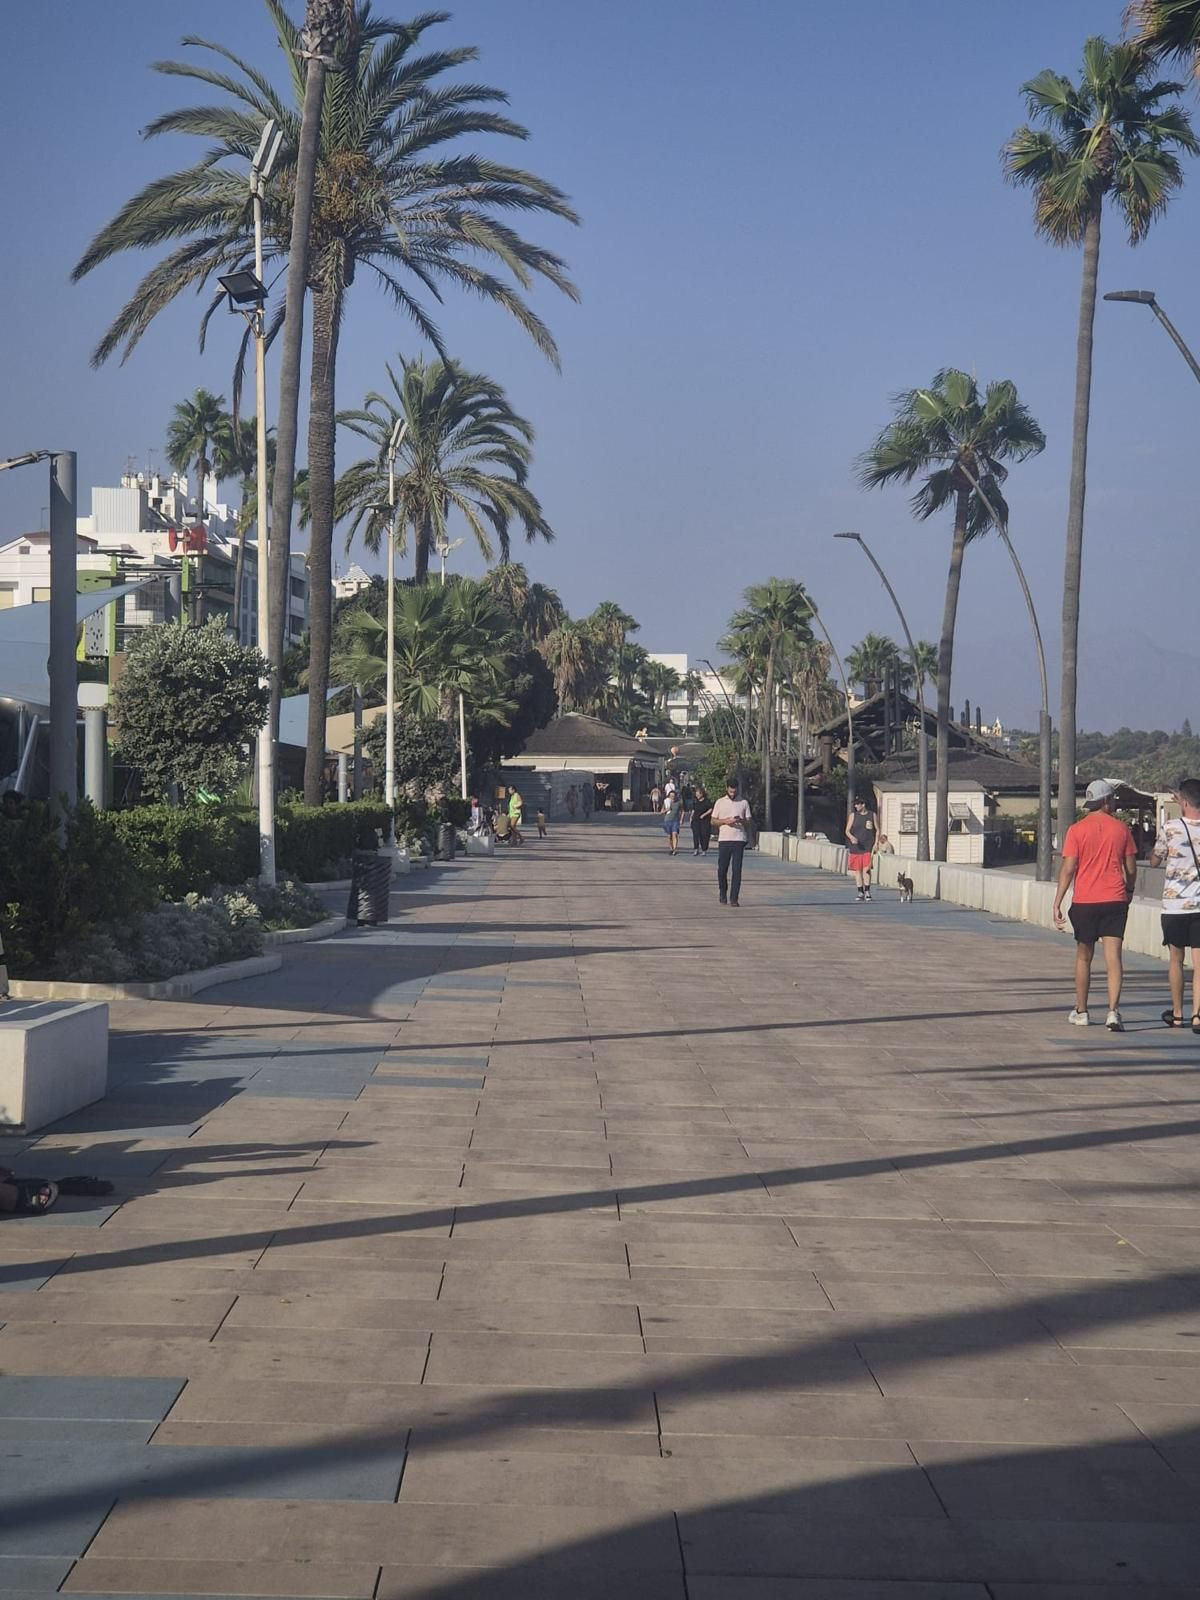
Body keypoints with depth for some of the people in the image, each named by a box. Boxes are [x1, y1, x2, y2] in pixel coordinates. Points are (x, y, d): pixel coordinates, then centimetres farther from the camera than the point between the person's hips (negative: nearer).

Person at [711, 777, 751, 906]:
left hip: (739, 840, 0)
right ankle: (723, 895, 22)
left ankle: (734, 898, -5)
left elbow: (748, 822, 9)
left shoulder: (744, 803, 8)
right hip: (724, 840, 1)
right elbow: (713, 821, 7)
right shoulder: (720, 802, 8)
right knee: (722, 870, 3)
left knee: (737, 870, -6)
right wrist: (726, 821, -10)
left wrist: (741, 821, -13)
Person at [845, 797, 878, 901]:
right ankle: (860, 892, 10)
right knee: (857, 870, 3)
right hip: (855, 847, 1)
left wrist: (875, 844, 1)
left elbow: (877, 830, 12)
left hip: (868, 847, -1)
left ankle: (867, 891, -3)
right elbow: (847, 830, 3)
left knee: (866, 869, -12)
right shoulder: (853, 815, 6)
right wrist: (852, 837, -18)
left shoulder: (872, 815, 6)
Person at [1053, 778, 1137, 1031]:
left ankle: (1081, 1012, 21)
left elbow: (1068, 869, -8)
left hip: (1084, 901, 0)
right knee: (1113, 957, -3)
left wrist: (1057, 904, -5)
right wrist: (1129, 890, 27)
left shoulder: (1076, 830, -3)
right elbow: (1131, 868, 7)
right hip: (1115, 901, 0)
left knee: (1083, 957, 13)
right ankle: (1113, 1012, -16)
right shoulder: (1121, 829, 2)